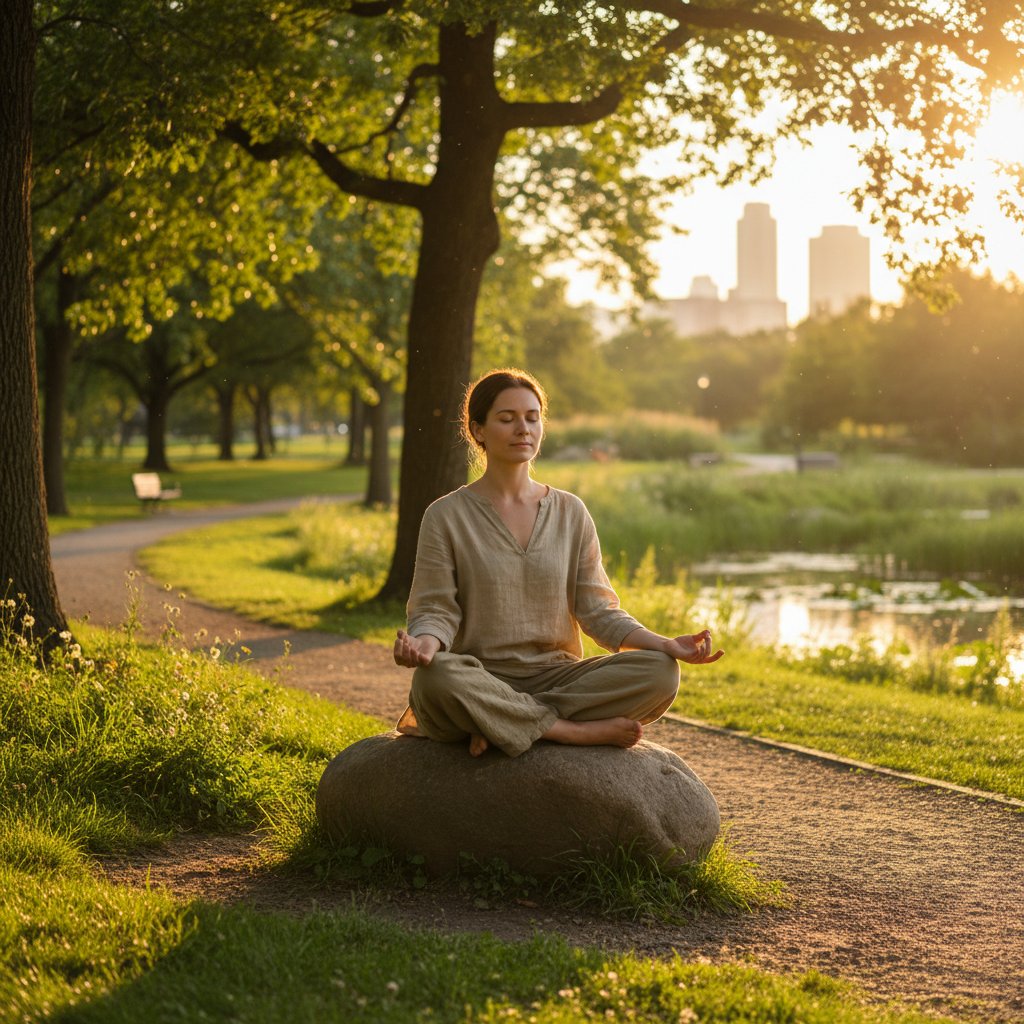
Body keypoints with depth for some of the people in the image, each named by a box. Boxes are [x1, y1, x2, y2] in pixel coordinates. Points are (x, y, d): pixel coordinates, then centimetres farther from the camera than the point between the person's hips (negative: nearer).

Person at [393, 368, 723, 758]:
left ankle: (498, 725, -23)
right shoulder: (446, 517, 1)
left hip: (556, 677, 3)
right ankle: (578, 731, -24)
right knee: (434, 678, -39)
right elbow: (436, 611, -4)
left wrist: (666, 645, -10)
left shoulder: (571, 513, 10)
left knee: (658, 672, -24)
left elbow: (597, 610, 7)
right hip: (480, 682, -3)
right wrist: (424, 644, -29)